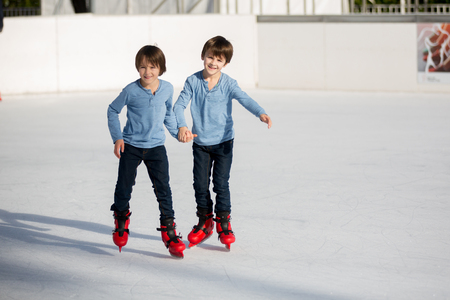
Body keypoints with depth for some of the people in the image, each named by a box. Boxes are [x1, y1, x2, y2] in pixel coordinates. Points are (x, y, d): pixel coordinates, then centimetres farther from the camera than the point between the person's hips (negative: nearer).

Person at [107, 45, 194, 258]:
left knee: (163, 189, -4)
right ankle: (121, 223, 32)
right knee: (124, 187, 7)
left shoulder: (167, 89, -3)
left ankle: (168, 231, 3)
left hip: (156, 147, 1)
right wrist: (117, 137, -5)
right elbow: (113, 111, 1)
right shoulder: (131, 91, -13)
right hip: (131, 147, -1)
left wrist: (178, 132, 8)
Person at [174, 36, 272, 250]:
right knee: (200, 184, 7)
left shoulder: (228, 83, -8)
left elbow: (244, 99, -22)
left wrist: (260, 113, -41)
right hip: (200, 142, 2)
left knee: (221, 184, -3)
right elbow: (179, 105, -10)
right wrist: (181, 126, -29)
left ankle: (223, 223, 13)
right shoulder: (193, 82, -5)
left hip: (223, 141, -2)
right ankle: (205, 222, 25)